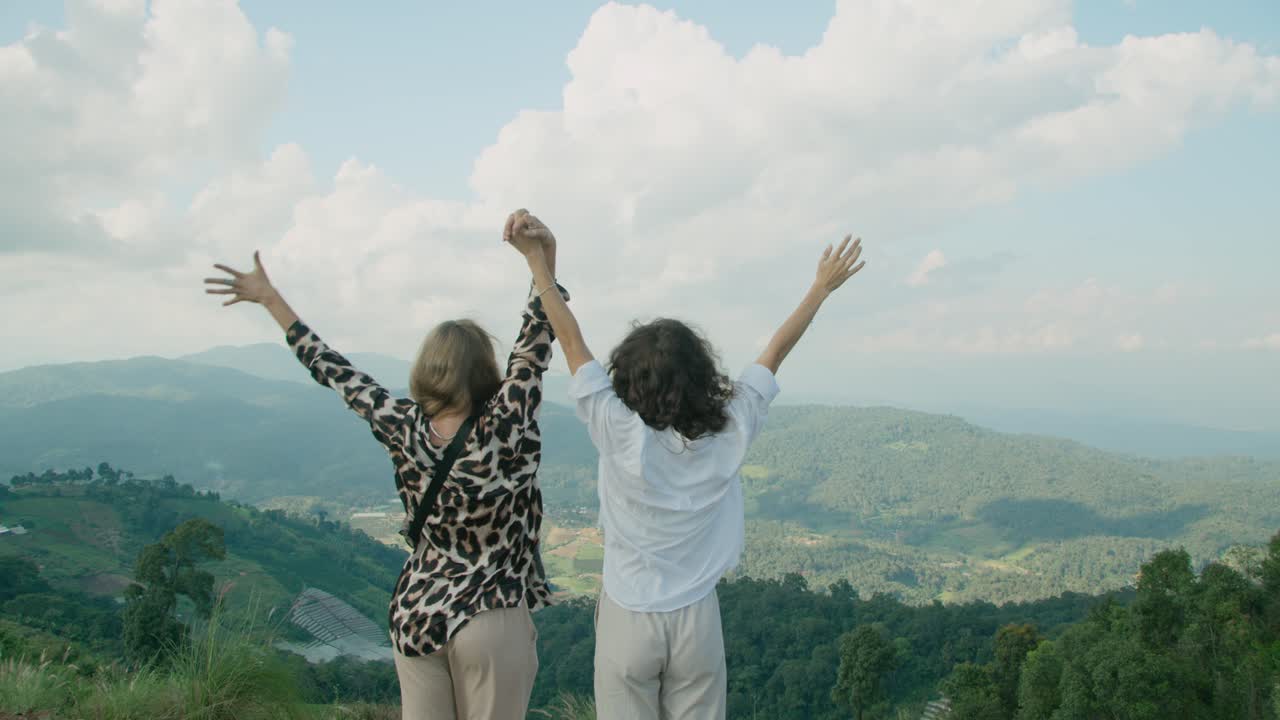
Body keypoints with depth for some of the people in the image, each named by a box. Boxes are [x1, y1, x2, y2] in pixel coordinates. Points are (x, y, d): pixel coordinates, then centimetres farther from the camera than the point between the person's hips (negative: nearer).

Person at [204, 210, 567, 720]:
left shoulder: (402, 428, -9)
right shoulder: (502, 430, -20)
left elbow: (339, 376, 1)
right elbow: (534, 349, -16)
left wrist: (271, 300, 12)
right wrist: (545, 267, -24)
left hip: (416, 615, 4)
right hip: (492, 621, -4)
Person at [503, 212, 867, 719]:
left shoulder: (619, 434, -16)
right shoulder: (729, 432, -9)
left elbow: (570, 337, -14)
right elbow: (776, 351, 2)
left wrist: (537, 256, -9)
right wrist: (822, 288, 13)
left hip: (629, 620, -2)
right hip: (697, 620, 2)